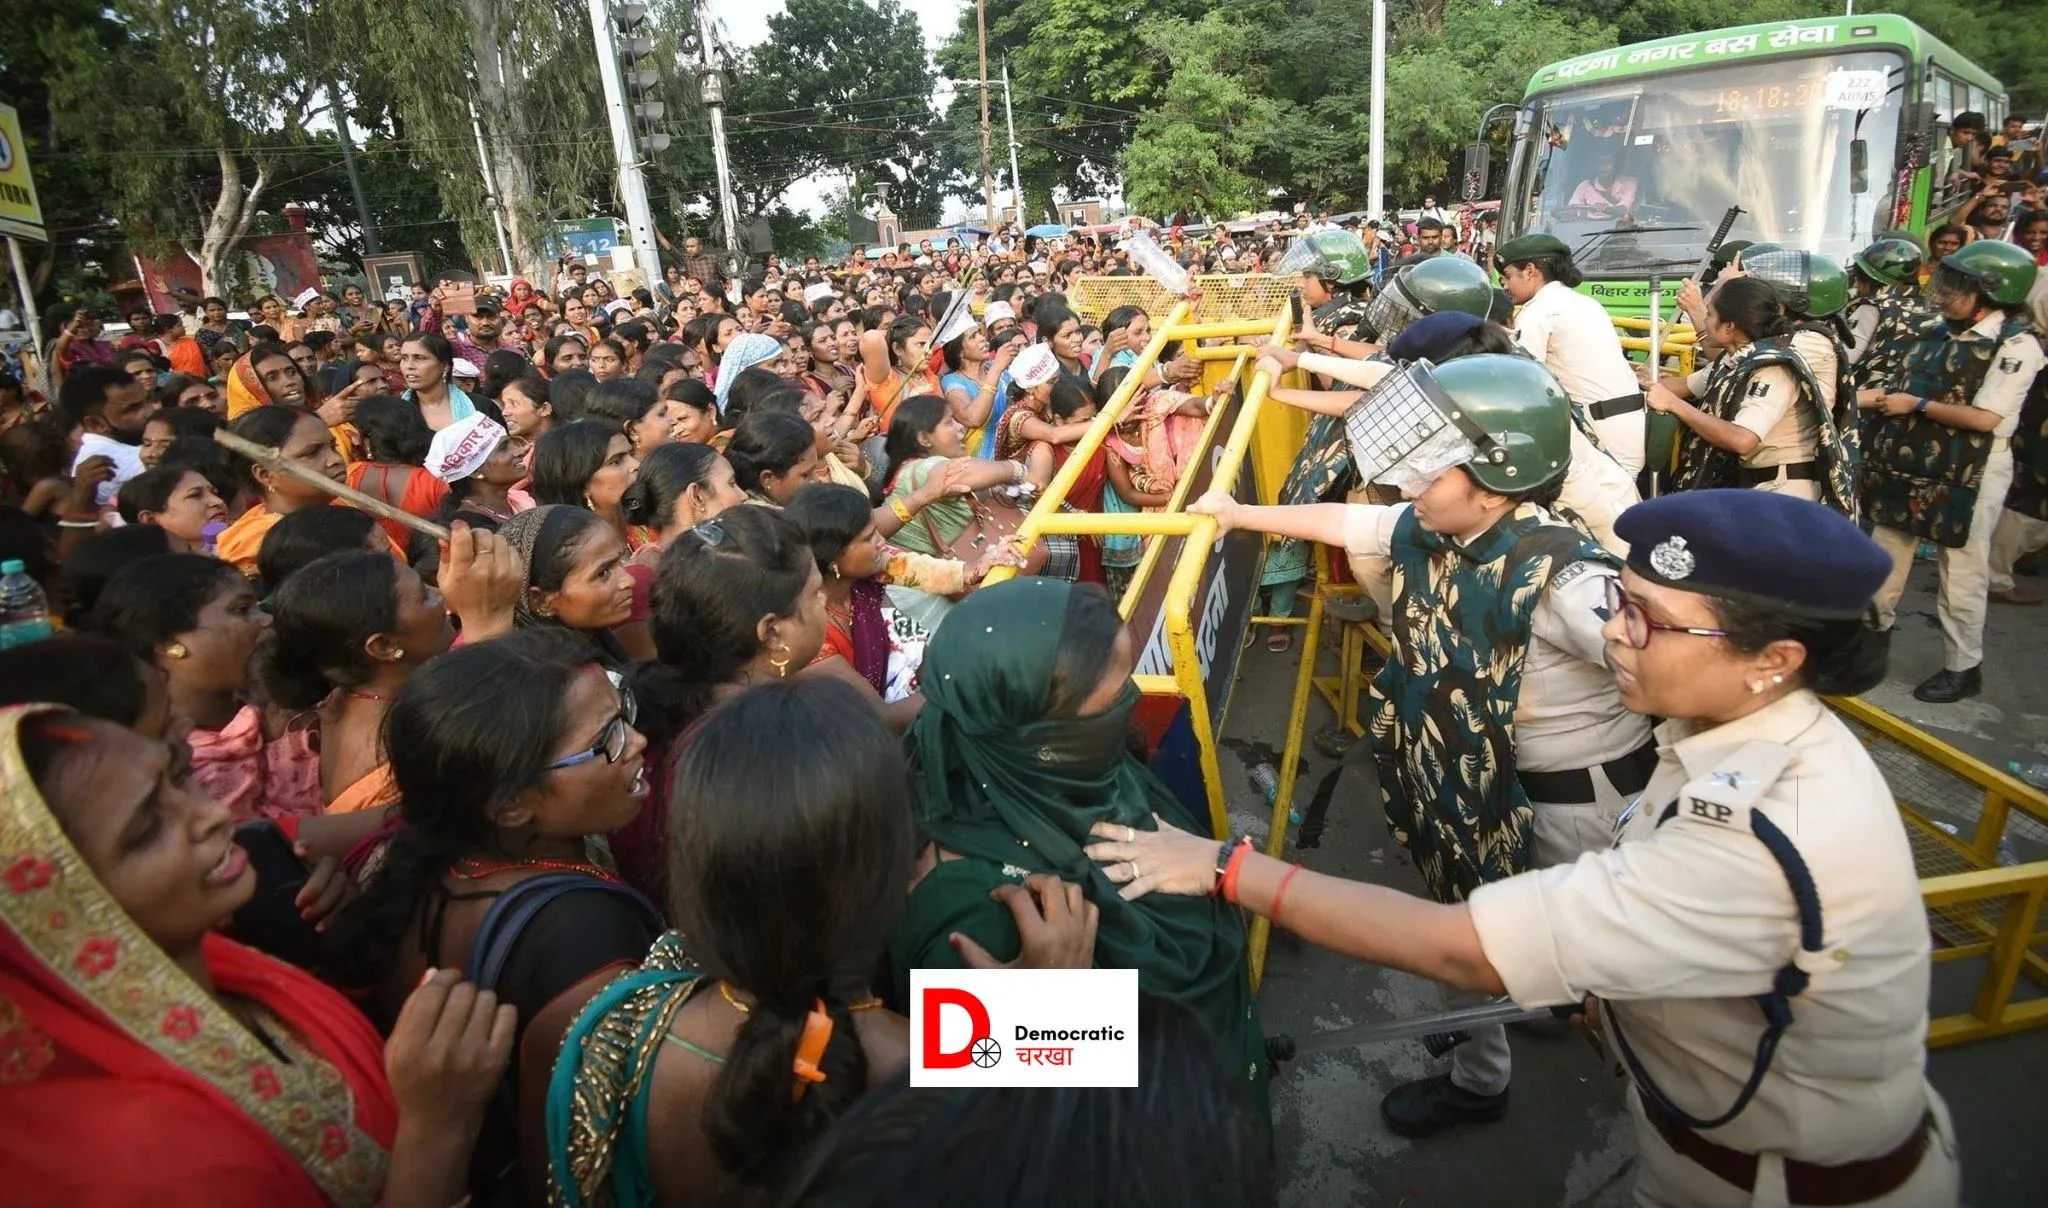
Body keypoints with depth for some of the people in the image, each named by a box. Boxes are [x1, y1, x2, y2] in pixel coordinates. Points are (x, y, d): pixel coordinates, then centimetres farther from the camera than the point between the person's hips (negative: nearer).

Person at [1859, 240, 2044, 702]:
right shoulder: (1936, 331, 5)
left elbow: (1985, 418, -21)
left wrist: (1915, 405, -16)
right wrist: (1880, 396, -3)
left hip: (1970, 475, -7)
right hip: (1913, 464, 7)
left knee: (1962, 573, 5)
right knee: (1886, 553, 17)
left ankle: (1963, 667, 18)